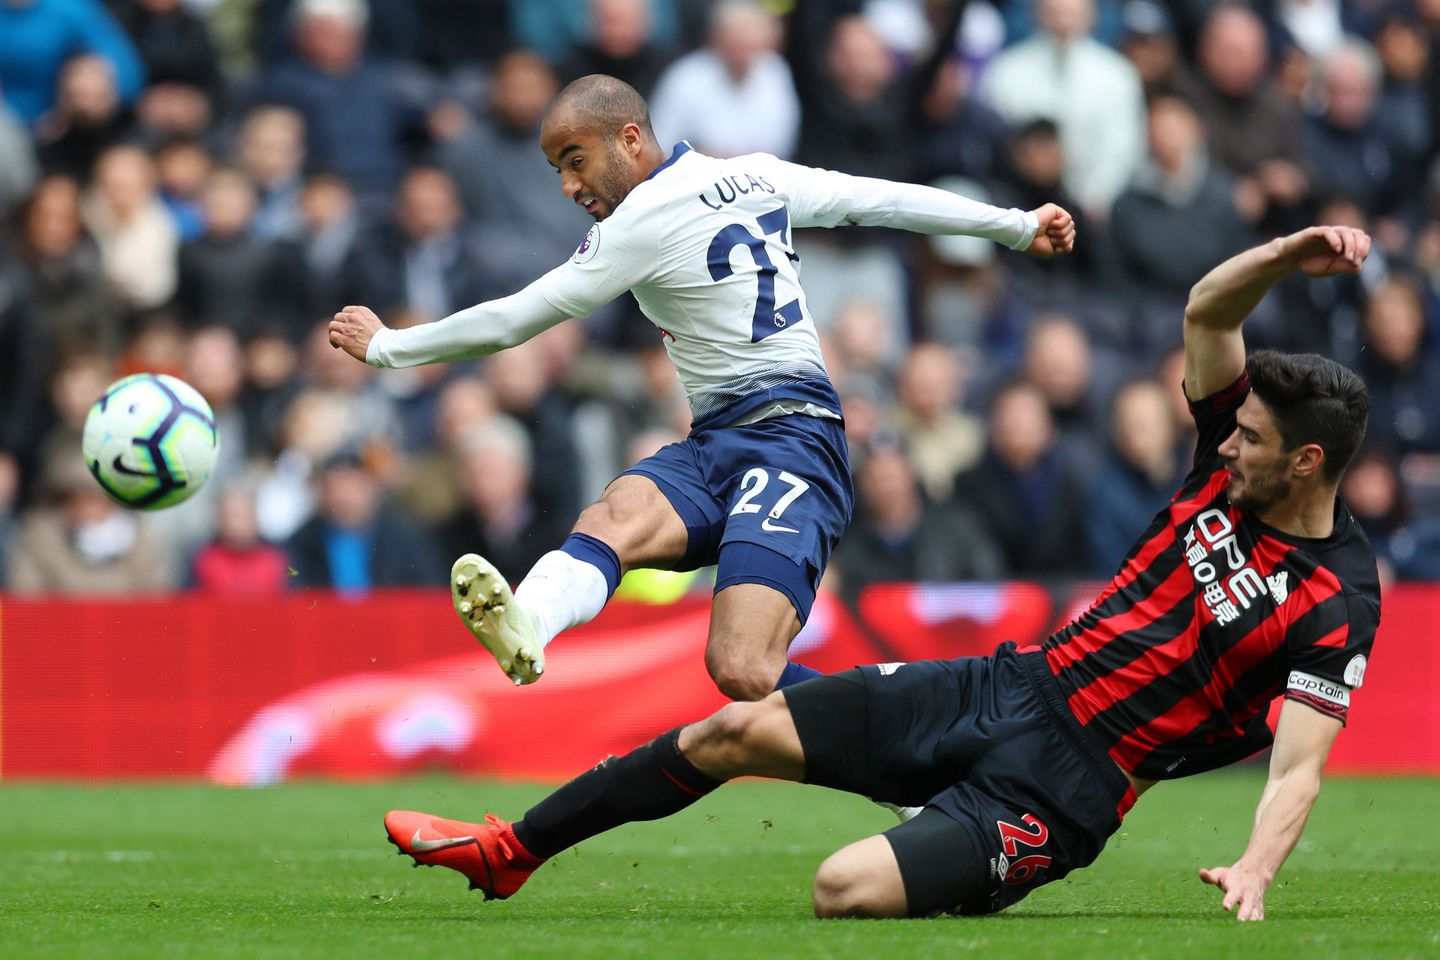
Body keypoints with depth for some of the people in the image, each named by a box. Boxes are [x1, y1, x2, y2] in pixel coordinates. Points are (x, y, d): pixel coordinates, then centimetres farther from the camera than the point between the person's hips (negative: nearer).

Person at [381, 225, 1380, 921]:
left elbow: (1298, 766, -21)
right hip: (1005, 688, 7)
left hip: (1059, 788, -7)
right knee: (738, 729, 3)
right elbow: (1207, 314, 3)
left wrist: (1256, 871, -38)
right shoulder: (1231, 473, 5)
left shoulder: (1336, 605, -14)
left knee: (849, 889, -29)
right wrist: (1281, 258, -15)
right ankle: (508, 851, 17)